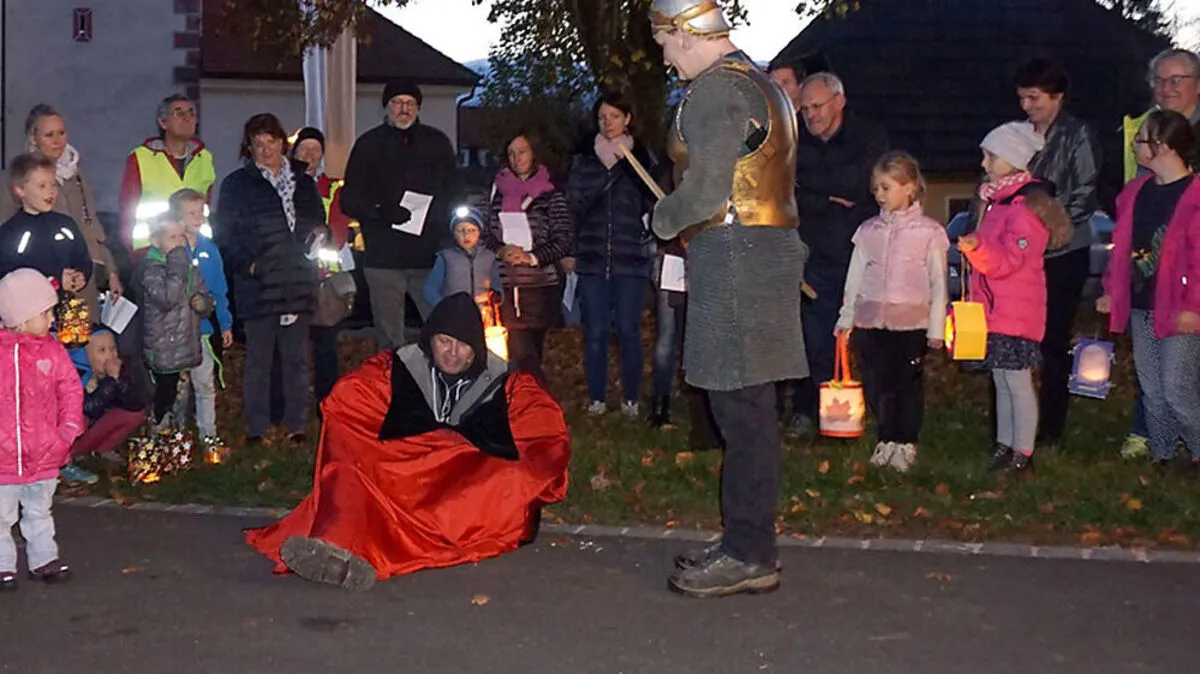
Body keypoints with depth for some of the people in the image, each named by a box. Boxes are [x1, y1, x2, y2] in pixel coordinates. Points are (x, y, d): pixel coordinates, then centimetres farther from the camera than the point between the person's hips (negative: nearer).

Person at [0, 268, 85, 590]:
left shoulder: (52, 350, -3)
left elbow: (71, 389, 4)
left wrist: (69, 428, -6)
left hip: (44, 454, 3)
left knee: (39, 512, 20)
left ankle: (43, 559, 32)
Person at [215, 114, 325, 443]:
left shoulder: (303, 183, 16)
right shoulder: (237, 185, 5)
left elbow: (318, 222, 24)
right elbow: (225, 236, 2)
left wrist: (320, 234, 1)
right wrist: (247, 264, -12)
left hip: (298, 284, 3)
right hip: (259, 286, -3)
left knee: (297, 359, 6)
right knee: (258, 360, 0)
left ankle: (297, 426, 14)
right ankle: (256, 429, 7)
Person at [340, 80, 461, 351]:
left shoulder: (437, 143, 12)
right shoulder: (369, 144, 9)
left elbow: (454, 194, 15)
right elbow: (349, 199, 6)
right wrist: (380, 211, -14)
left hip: (430, 257, 0)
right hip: (383, 258, 0)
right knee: (390, 341, 4)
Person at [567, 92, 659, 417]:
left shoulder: (643, 157, 7)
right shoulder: (584, 156, 11)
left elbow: (654, 202, 0)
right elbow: (574, 201, 2)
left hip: (631, 256, -1)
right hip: (592, 256, 1)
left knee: (629, 330, -1)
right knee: (595, 331, 1)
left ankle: (630, 399, 11)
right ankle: (596, 399, 11)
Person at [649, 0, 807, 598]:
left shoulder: (715, 89, -10)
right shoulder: (760, 84, 22)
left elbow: (708, 189, -18)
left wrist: (663, 220, -1)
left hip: (733, 255, -10)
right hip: (765, 247, 10)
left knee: (742, 408, -7)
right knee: (747, 407, 12)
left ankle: (748, 555, -3)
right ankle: (749, 543, 19)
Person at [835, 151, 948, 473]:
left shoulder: (928, 231, -1)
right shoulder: (868, 230, 9)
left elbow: (938, 284, 0)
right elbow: (855, 277, 13)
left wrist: (936, 327, -2)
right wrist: (846, 317, 12)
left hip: (910, 322, -3)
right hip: (870, 321, 3)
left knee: (908, 384, 3)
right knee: (876, 384, 4)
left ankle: (906, 443, 15)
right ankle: (886, 439, 20)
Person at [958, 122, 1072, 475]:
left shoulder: (1027, 206, -15)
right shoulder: (996, 199, 14)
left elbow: (1008, 260, -23)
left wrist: (977, 246, -38)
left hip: (1016, 311, -9)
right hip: (993, 308, 9)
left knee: (1018, 382, -4)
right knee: (1002, 381, 14)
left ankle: (1023, 455, 2)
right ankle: (1004, 446, 23)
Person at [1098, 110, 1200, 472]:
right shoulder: (1136, 192, 9)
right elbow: (1121, 247, 15)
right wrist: (1111, 292, 14)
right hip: (1140, 308, 7)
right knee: (1151, 390, 13)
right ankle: (1161, 455, 25)